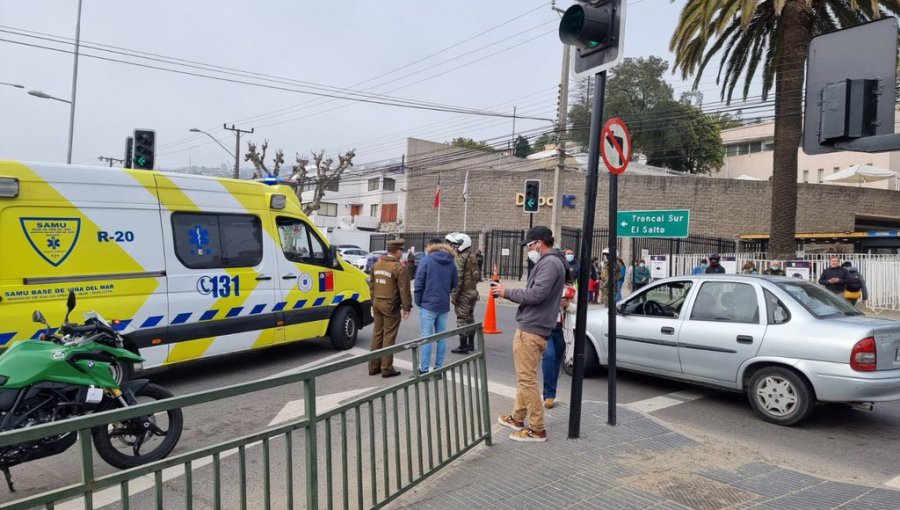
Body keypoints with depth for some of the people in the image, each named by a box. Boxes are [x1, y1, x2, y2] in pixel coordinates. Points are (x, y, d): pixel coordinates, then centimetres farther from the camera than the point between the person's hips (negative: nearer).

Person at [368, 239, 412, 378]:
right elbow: (404, 290, -15)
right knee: (389, 337, 0)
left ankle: (373, 366, 20)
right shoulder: (399, 268, -16)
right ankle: (387, 369, 6)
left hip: (377, 304, 7)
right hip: (391, 306, -7)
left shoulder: (376, 265, 7)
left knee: (377, 335, 14)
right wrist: (406, 308, -7)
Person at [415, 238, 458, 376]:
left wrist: (418, 301, 0)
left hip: (428, 304, -5)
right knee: (441, 337, 10)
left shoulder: (426, 260, -6)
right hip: (444, 305, 5)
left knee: (426, 337, -1)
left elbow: (419, 283, -9)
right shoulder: (451, 262, 8)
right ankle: (439, 368, 14)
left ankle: (424, 369, 0)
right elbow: (454, 283, 9)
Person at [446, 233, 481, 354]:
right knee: (470, 318, 18)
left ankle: (463, 346, -2)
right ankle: (471, 343, 26)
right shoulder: (473, 257, 12)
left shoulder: (460, 258, -15)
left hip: (463, 293, -9)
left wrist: (454, 295, -17)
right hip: (473, 291, 9)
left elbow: (457, 279, -20)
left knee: (462, 319, -4)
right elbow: (477, 276, 17)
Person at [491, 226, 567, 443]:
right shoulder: (549, 262, 19)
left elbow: (536, 294, -25)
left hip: (531, 330, -11)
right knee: (524, 377, 19)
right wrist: (507, 292, 5)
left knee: (527, 379, -6)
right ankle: (517, 417, 31)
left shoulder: (549, 263, -15)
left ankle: (537, 429, 0)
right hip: (531, 327, 11)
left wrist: (507, 292, -12)